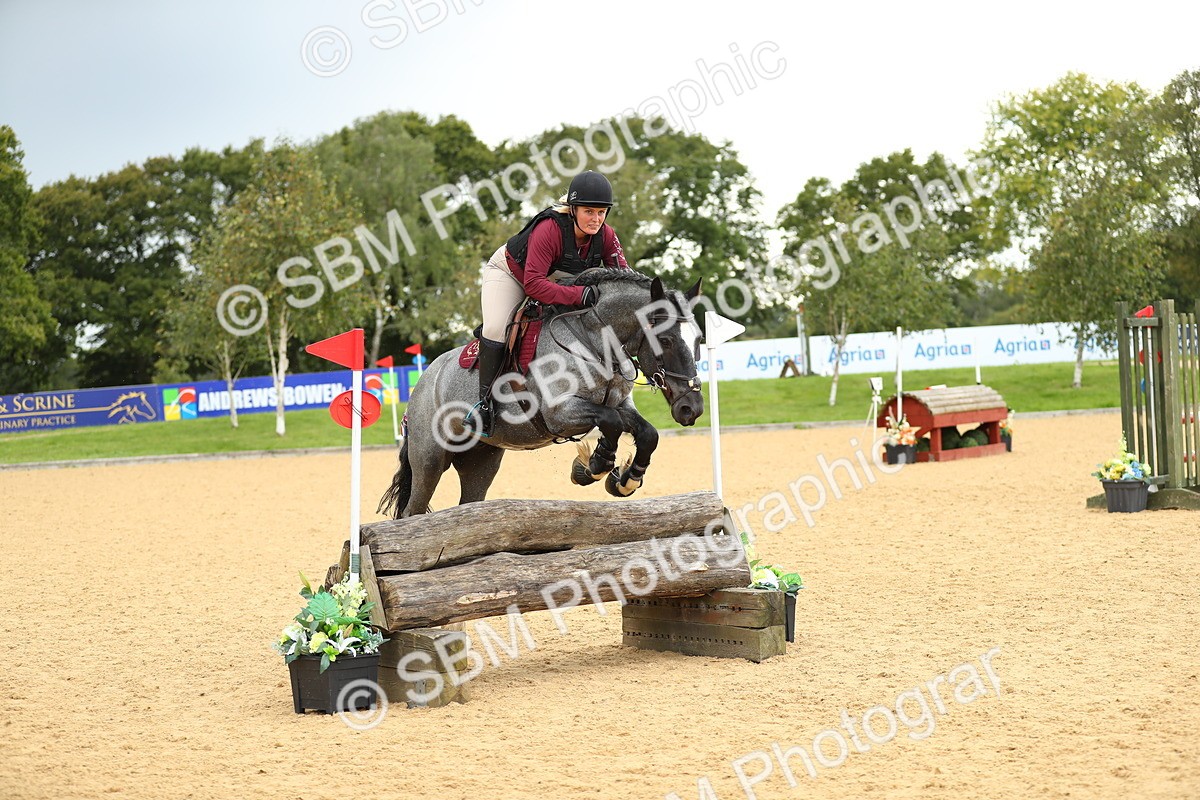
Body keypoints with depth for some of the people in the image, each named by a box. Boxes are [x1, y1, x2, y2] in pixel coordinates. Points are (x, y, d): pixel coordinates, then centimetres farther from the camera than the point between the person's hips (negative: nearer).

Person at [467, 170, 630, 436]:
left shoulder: (606, 235, -22)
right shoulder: (549, 229, -40)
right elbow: (533, 284, -44)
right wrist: (578, 295, -54)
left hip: (553, 280, 7)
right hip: (509, 273, -6)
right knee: (496, 328, -24)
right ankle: (485, 401, -14)